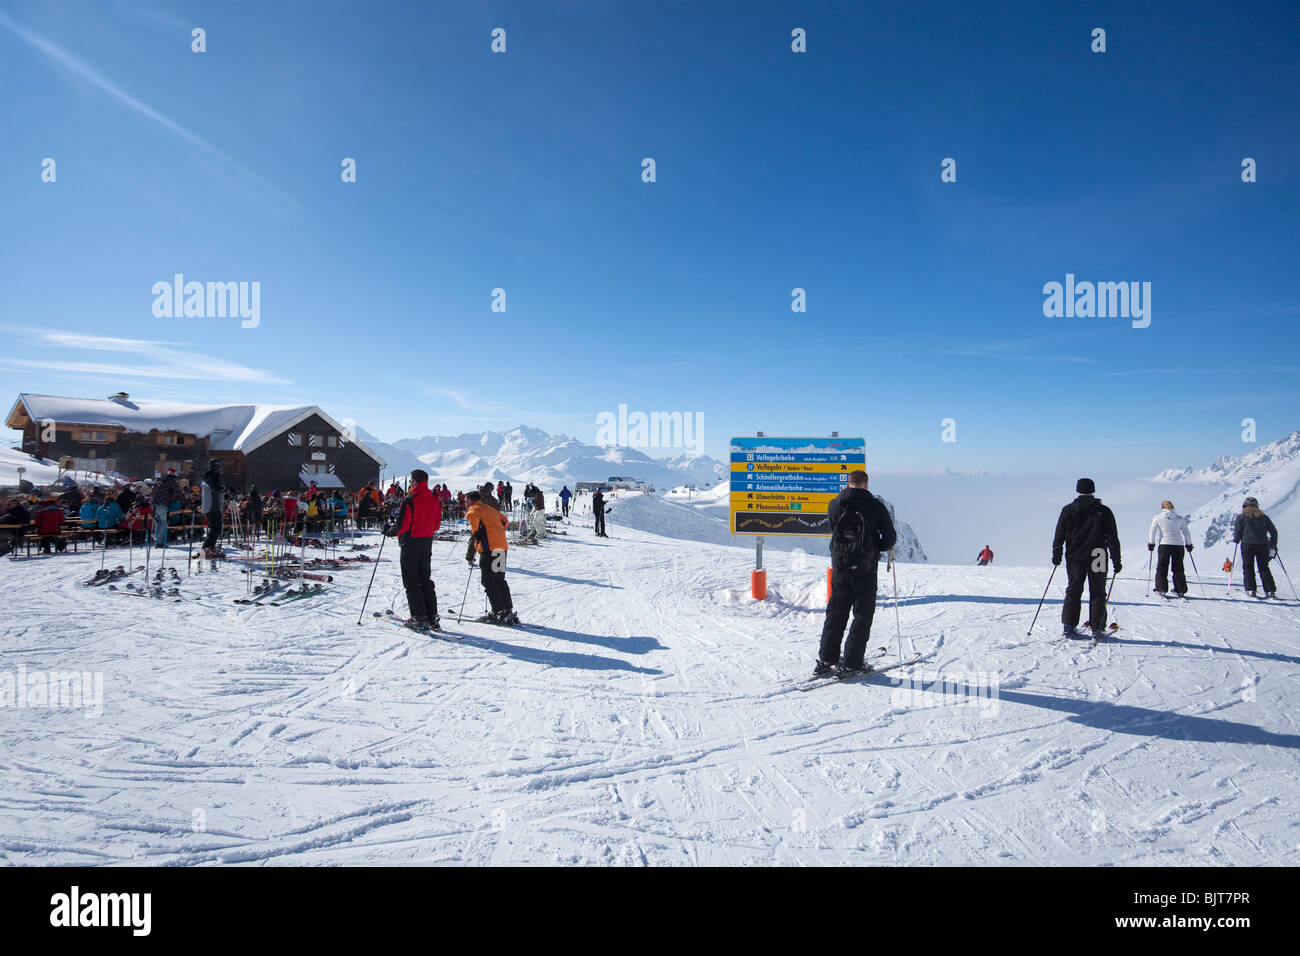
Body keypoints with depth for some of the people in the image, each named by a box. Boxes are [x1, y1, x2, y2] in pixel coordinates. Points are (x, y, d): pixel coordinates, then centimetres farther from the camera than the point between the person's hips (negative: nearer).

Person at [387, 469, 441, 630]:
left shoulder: (410, 500, -16)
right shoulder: (434, 500, 5)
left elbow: (403, 524, -18)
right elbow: (437, 524, 10)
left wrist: (391, 532, 1)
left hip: (411, 544, -7)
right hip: (427, 543, 7)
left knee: (411, 581, 1)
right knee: (425, 579, 14)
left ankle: (419, 618, -2)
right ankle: (432, 617, 12)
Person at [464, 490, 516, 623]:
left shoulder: (473, 511, 2)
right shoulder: (491, 509, 24)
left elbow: (475, 532, -10)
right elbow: (505, 522, 25)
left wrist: (470, 553, -8)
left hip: (489, 548, -8)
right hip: (502, 546, 8)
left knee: (489, 581, -2)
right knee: (500, 580, 14)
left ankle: (500, 612, -7)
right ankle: (509, 611, 14)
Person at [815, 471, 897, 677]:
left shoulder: (834, 505, 1)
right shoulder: (876, 506, -7)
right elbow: (890, 538, -4)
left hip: (840, 566, 3)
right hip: (865, 569, -3)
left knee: (835, 613, 13)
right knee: (863, 615, 7)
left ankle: (826, 660, 11)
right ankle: (851, 663, 4)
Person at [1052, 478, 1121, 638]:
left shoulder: (1068, 510, -1)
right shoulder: (1104, 511, -1)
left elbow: (1059, 535, 1)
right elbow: (1113, 539, 0)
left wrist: (1056, 555, 12)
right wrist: (1116, 561, 4)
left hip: (1074, 558, 1)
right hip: (1098, 559, -1)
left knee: (1073, 591, 9)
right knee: (1098, 593, 7)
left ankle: (1068, 625, 2)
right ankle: (1097, 629, 7)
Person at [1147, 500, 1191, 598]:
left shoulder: (1158, 518, 2)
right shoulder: (1180, 518, 8)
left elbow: (1152, 531, 1)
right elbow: (1186, 533, 11)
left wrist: (1151, 543, 11)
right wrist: (1188, 544, 22)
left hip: (1164, 545, -2)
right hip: (1179, 545, 2)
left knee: (1162, 568, 6)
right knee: (1178, 569, 13)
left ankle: (1161, 589, -1)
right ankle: (1180, 590, 15)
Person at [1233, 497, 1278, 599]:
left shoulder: (1241, 517, 2)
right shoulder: (1263, 517, 12)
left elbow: (1237, 532, -2)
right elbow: (1273, 531, 12)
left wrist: (1236, 540, 17)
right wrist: (1273, 545, 22)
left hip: (1247, 545, -3)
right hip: (1263, 545, 3)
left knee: (1248, 567, 5)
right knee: (1264, 568, 12)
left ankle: (1251, 590, -5)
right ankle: (1270, 591, 6)